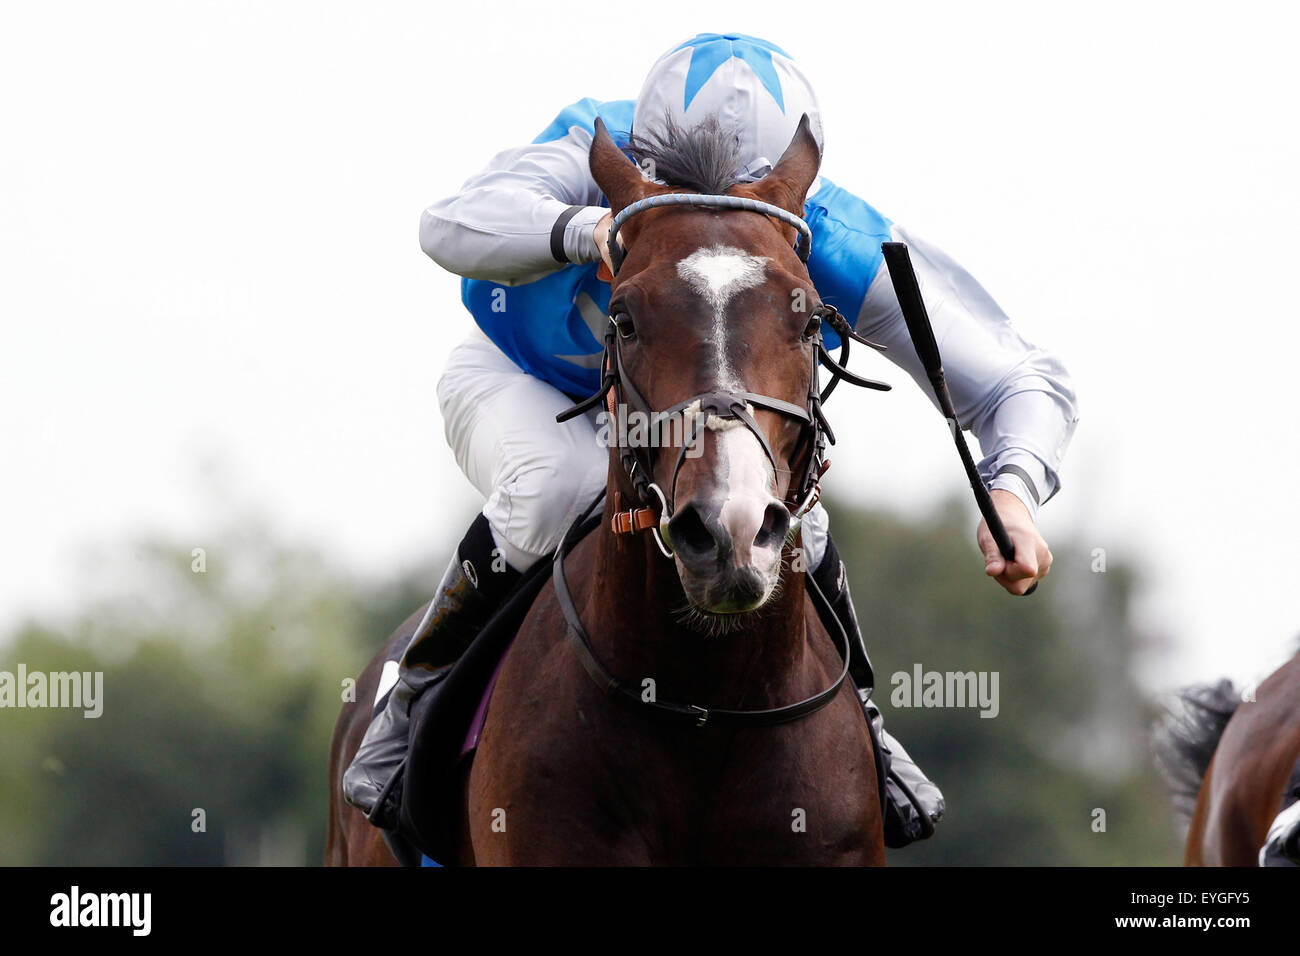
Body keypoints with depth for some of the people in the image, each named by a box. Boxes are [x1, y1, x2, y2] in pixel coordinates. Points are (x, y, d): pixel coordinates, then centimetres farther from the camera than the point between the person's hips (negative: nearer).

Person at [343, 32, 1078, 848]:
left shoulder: (836, 249, -33)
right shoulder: (597, 154, -37)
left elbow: (1026, 386, -30)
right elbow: (455, 227, -57)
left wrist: (1012, 491, -53)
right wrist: (583, 229, -78)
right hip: (526, 386, -2)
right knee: (560, 488, -35)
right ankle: (418, 698, -9)